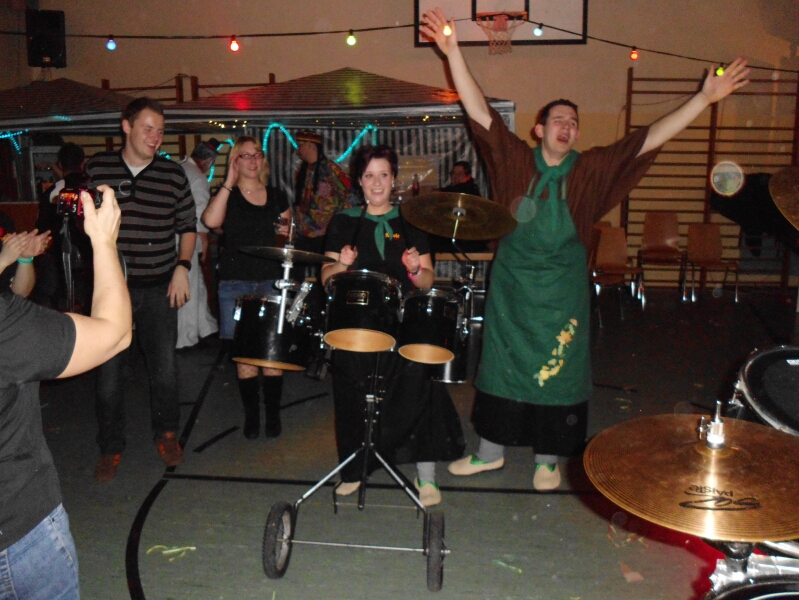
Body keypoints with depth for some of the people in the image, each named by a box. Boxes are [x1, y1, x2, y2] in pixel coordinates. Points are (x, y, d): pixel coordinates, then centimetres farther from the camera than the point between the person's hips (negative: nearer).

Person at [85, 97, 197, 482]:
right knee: (108, 366, 5)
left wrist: (182, 267, -3)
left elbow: (188, 226, 8)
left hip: (159, 285, 0)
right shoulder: (97, 168, 2)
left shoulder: (173, 175, 1)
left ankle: (167, 433, 27)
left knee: (164, 363, 4)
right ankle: (111, 446, 22)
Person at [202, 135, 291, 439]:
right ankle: (251, 414, 15)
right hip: (236, 284, -2)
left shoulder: (277, 197, 12)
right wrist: (229, 183, -13)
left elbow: (288, 233, 26)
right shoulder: (227, 195, 3)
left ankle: (273, 414, 14)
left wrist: (287, 231, 2)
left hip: (271, 282, 2)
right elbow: (211, 220, -20)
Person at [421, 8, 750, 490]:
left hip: (562, 292, 0)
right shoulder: (516, 160, -4)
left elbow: (650, 138, -8)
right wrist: (453, 52, -19)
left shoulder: (592, 169, -2)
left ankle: (549, 459, 26)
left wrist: (706, 98, -15)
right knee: (501, 364, 11)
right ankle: (492, 451, 27)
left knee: (556, 371, 8)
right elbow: (480, 112, -11)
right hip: (511, 286, 0)